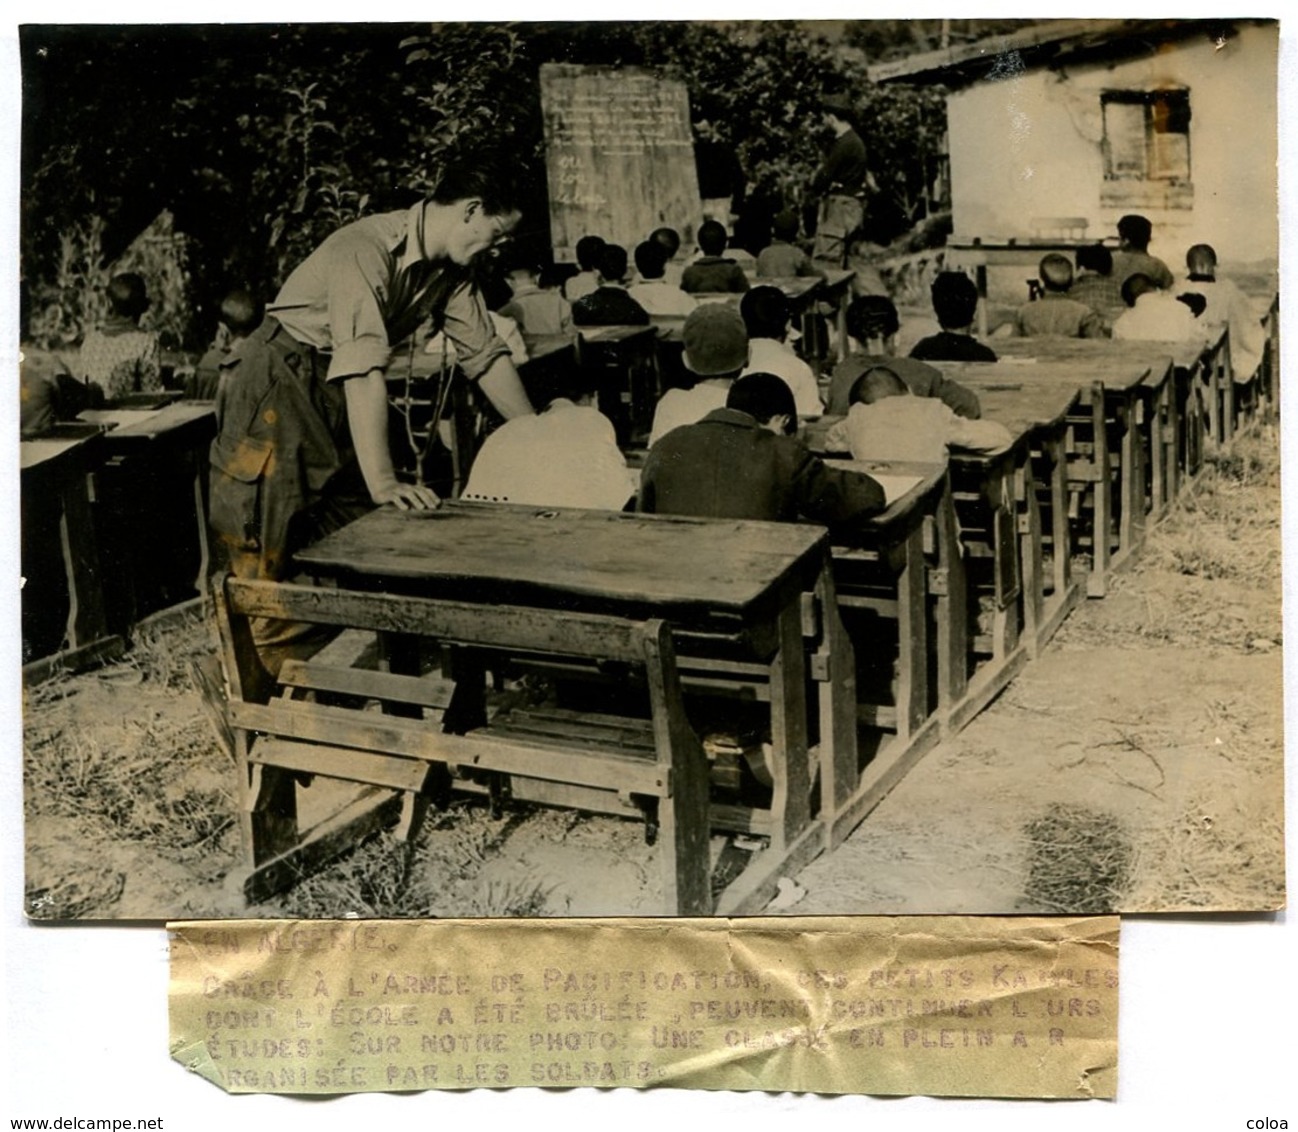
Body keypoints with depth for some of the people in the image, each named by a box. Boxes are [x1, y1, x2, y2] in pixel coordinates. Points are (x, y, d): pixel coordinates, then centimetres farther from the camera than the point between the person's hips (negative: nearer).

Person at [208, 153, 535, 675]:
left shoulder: (451, 269, -2)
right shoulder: (367, 250, -29)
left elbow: (484, 355, 7)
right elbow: (363, 370, -37)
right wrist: (381, 482, -43)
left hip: (337, 395, 8)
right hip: (279, 386, -8)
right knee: (276, 550, -8)